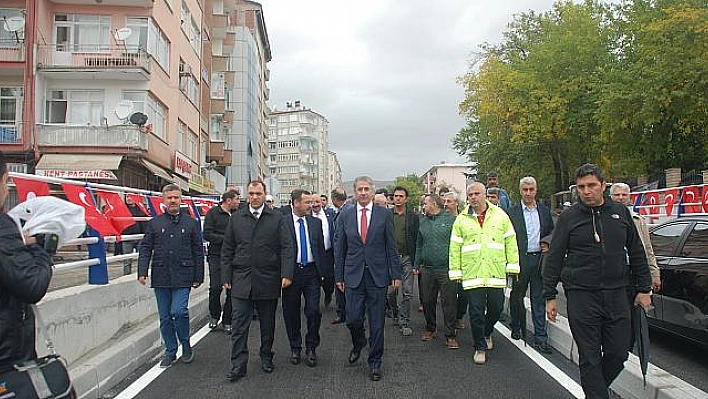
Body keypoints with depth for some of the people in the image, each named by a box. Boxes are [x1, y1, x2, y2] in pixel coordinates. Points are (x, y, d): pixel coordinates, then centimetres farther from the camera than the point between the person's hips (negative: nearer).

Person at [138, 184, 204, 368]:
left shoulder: (191, 223, 4)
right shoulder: (154, 223, 8)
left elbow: (198, 252, 6)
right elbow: (145, 249, 6)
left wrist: (198, 277, 4)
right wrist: (142, 272, -6)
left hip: (182, 276, -2)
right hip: (160, 277, 3)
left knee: (179, 311, -14)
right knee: (165, 317, 9)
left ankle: (186, 345, 11)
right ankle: (170, 351, 24)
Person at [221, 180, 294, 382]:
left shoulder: (278, 218, 1)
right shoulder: (236, 218, 7)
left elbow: (286, 248, -4)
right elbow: (227, 250, 8)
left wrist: (286, 274, -14)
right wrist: (226, 277, 3)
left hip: (268, 281, -1)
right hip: (241, 281, 1)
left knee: (268, 324, 13)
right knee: (239, 325, 1)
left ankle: (266, 357, 30)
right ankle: (238, 365, 10)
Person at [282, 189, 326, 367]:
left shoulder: (316, 222, 7)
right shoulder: (283, 223, -5)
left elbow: (321, 248, 11)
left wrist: (322, 272, 7)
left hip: (311, 271, 2)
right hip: (291, 271, -2)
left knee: (314, 311, -2)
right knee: (291, 313, 9)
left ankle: (311, 348, 17)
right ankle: (295, 348, 27)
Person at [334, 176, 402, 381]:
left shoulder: (384, 214, 1)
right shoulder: (345, 215, 4)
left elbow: (391, 247, 2)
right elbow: (339, 248, 7)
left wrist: (395, 274, 0)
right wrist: (338, 276, 4)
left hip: (378, 274, -1)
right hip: (353, 274, 1)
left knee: (377, 323, 6)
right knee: (353, 319, 1)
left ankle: (375, 362, 22)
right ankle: (358, 343, 34)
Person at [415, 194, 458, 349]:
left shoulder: (451, 219, -2)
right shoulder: (423, 222, 13)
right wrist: (416, 265, 14)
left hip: (447, 269, -4)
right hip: (427, 269, 5)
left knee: (449, 303, -1)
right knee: (428, 301, 11)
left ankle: (450, 336, 9)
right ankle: (430, 329, 28)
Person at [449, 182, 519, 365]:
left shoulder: (500, 215, 6)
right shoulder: (461, 220, 5)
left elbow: (510, 241, 9)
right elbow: (455, 248, 6)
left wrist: (512, 265, 5)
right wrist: (455, 271, 2)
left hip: (496, 273, 1)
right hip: (472, 273, -1)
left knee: (496, 308, 10)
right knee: (476, 312, 1)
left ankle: (486, 333, 39)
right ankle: (480, 347, 16)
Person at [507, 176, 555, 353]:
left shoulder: (545, 211, 10)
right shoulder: (512, 212, -2)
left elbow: (551, 233, 17)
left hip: (540, 259, 2)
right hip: (520, 260, -2)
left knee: (539, 299, 4)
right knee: (517, 296, 10)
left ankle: (540, 338, 8)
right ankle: (516, 327, 31)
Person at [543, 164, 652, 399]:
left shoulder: (621, 213, 8)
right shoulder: (568, 218, 0)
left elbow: (637, 253, 15)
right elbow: (554, 259, 1)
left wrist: (643, 289, 12)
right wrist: (549, 296, -1)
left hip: (617, 294, 3)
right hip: (581, 295, -3)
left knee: (619, 353, 7)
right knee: (589, 358, 1)